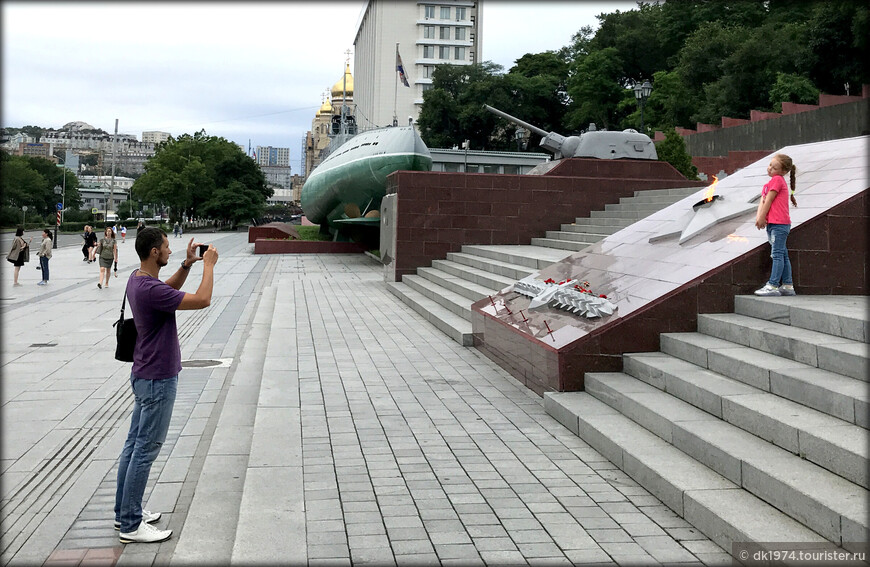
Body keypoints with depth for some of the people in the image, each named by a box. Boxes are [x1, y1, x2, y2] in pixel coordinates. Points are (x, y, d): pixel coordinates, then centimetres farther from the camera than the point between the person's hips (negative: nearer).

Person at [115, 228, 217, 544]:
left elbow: (171, 287, 24)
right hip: (158, 381, -10)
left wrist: (188, 264, 9)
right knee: (145, 450, -2)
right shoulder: (149, 290, -26)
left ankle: (125, 511, 26)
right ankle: (131, 525, 6)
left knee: (134, 444, 15)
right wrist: (208, 265, -12)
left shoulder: (138, 280, 5)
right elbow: (203, 300, -25)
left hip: (144, 376, 10)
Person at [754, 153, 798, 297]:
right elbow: (762, 201, 11)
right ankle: (788, 286, 15)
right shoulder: (771, 183, 21)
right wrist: (759, 217, -4)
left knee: (777, 255, -11)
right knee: (782, 255, 11)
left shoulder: (777, 180, -8)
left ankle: (772, 286, -14)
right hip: (772, 224, 10)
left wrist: (761, 218, -7)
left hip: (779, 224, -10)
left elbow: (769, 200, -11)